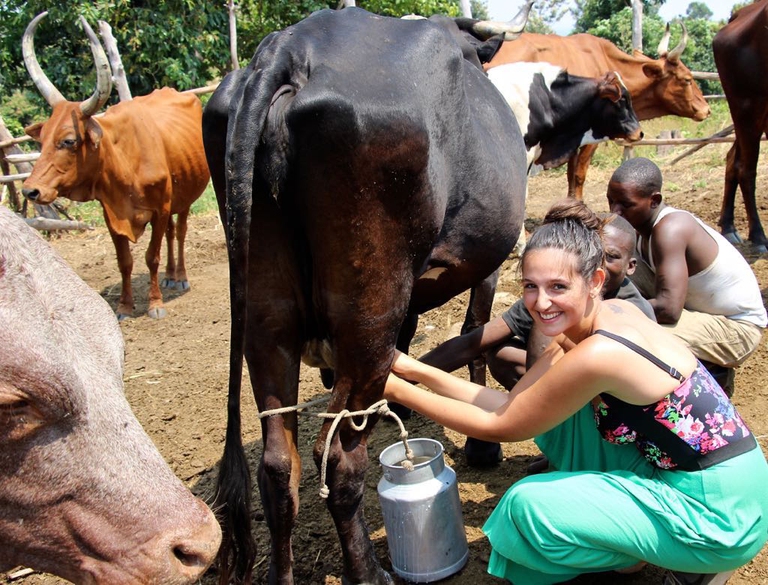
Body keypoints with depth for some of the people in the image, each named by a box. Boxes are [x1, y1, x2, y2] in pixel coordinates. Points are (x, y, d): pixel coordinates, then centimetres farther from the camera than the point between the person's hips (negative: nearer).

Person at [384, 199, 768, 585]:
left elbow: (499, 426, -16)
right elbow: (508, 404, -2)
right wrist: (414, 369, -4)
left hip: (721, 513, -8)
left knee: (528, 505, -11)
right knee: (564, 407, 4)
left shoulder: (598, 354, -28)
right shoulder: (608, 314, -2)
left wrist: (398, 391, -12)